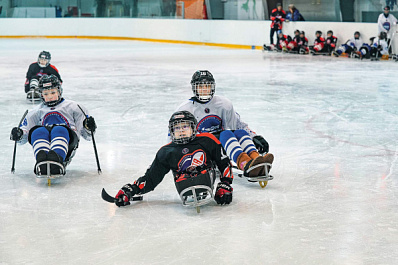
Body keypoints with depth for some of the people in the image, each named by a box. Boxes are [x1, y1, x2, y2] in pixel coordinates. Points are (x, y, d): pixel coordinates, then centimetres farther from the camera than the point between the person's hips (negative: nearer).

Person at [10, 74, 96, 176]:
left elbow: (86, 134, 18)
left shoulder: (72, 106, 23)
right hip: (42, 140, 2)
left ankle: (57, 160, -70)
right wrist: (19, 133, 2)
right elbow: (25, 128, 26)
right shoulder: (37, 112, 31)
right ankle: (41, 161, -65)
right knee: (38, 131, -34)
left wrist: (88, 126, -6)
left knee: (59, 130, -38)